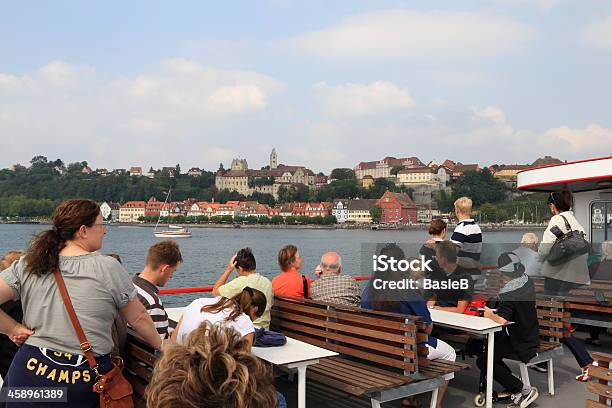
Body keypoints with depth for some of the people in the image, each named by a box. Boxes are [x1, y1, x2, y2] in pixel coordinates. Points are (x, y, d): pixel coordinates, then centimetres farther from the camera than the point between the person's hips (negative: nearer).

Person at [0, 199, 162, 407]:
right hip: (85, 381, -2)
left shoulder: (28, 265, 0)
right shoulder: (108, 267, -10)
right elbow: (138, 318, -2)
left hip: (30, 368, 3)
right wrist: (160, 345, 13)